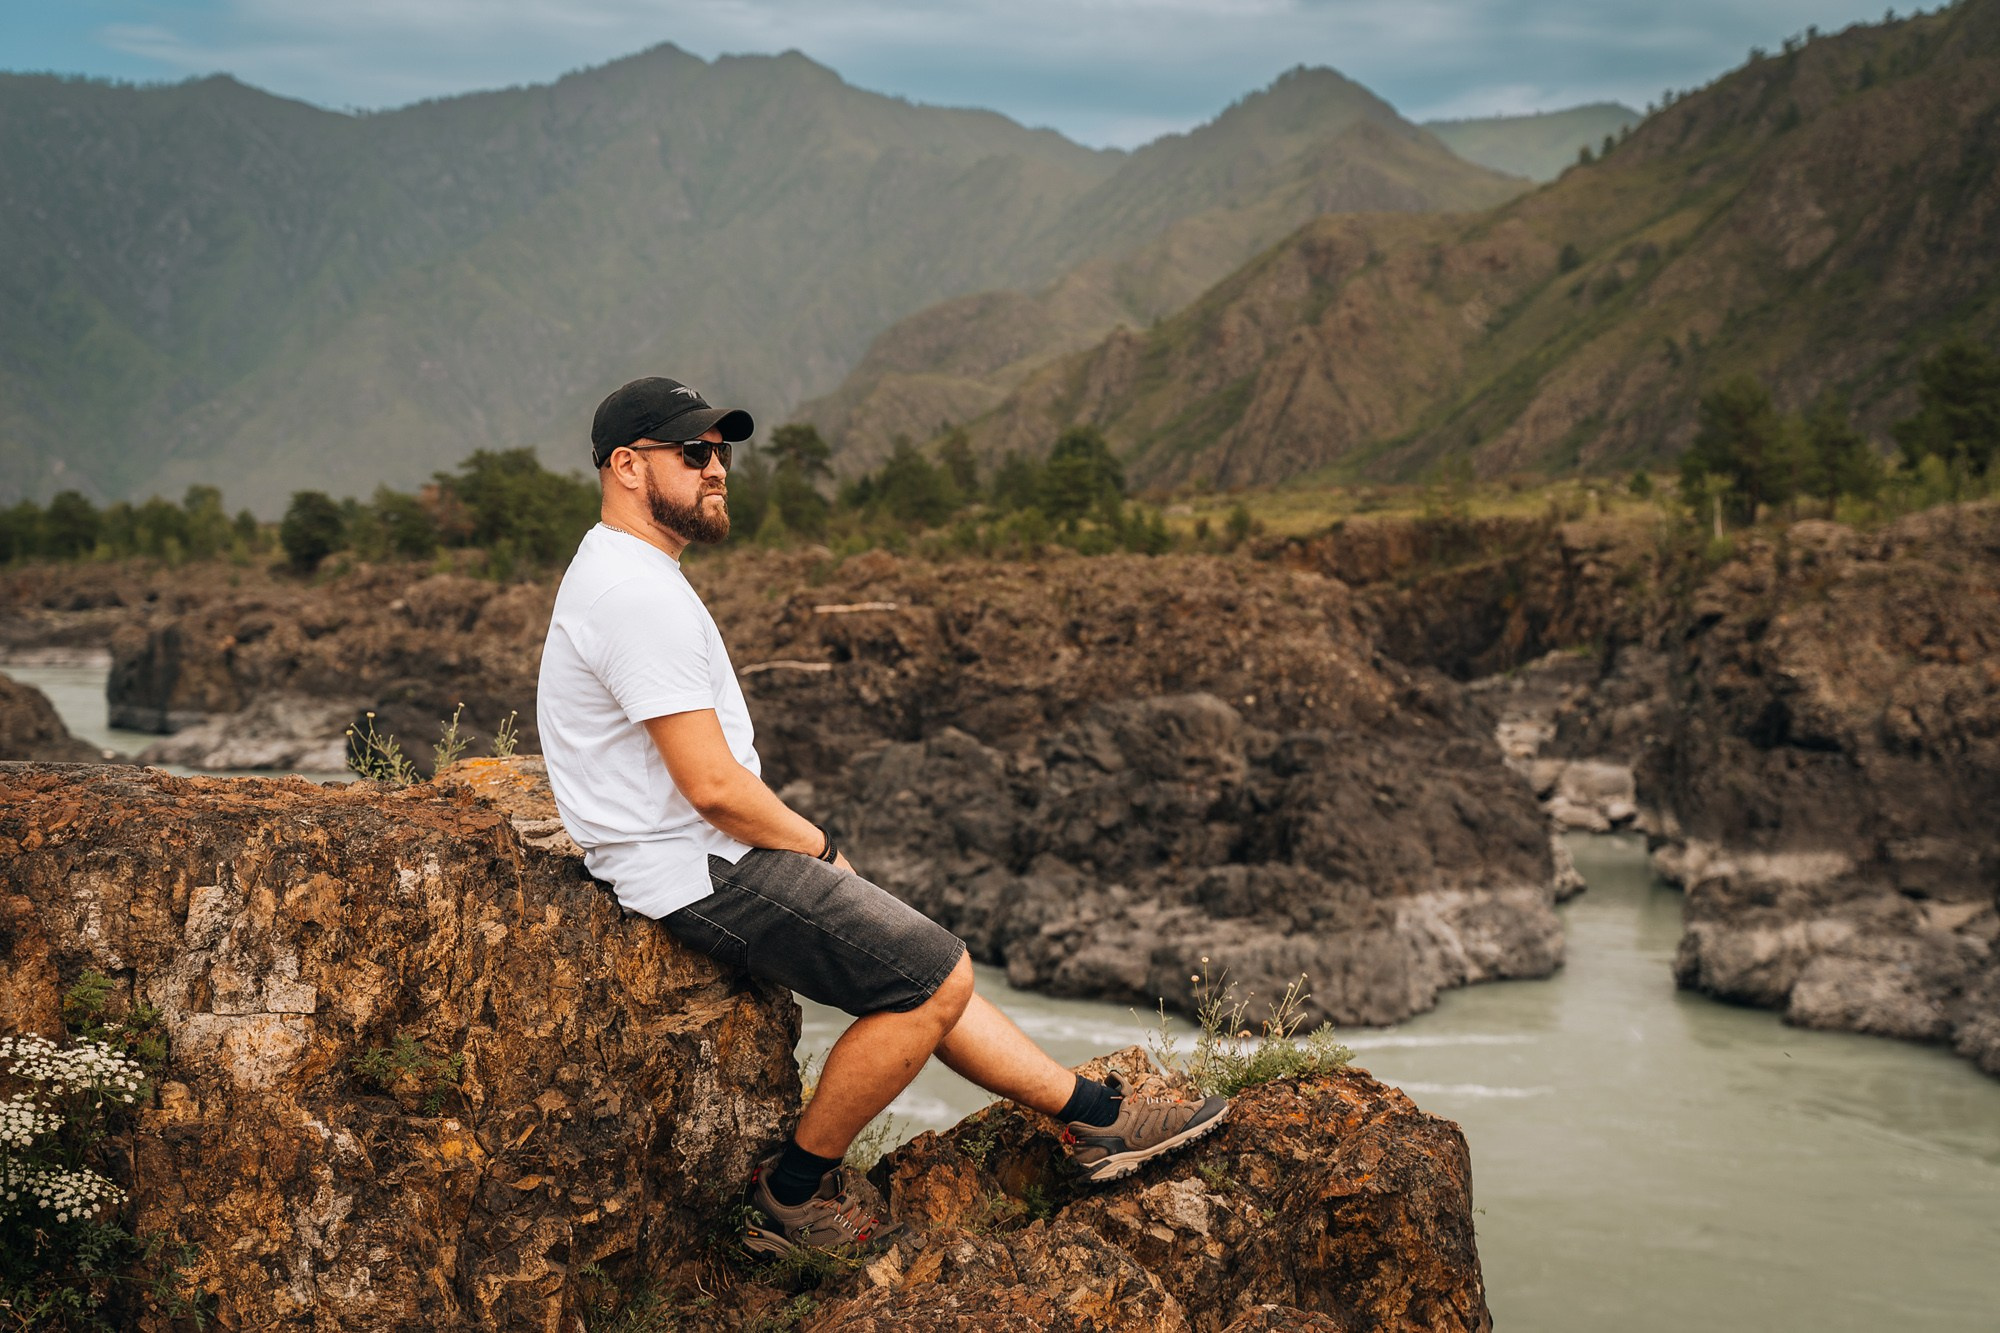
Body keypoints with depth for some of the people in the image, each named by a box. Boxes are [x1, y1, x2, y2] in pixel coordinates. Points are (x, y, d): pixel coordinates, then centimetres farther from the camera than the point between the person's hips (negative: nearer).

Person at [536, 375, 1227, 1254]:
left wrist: (797, 841, 9)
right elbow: (713, 785, -23)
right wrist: (815, 845, -7)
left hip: (713, 855, 11)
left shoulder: (623, 576, 15)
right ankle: (792, 1196, 1)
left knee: (927, 975, 14)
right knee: (936, 980, -9)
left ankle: (1094, 1116, 21)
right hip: (703, 874, -11)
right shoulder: (640, 595, -21)